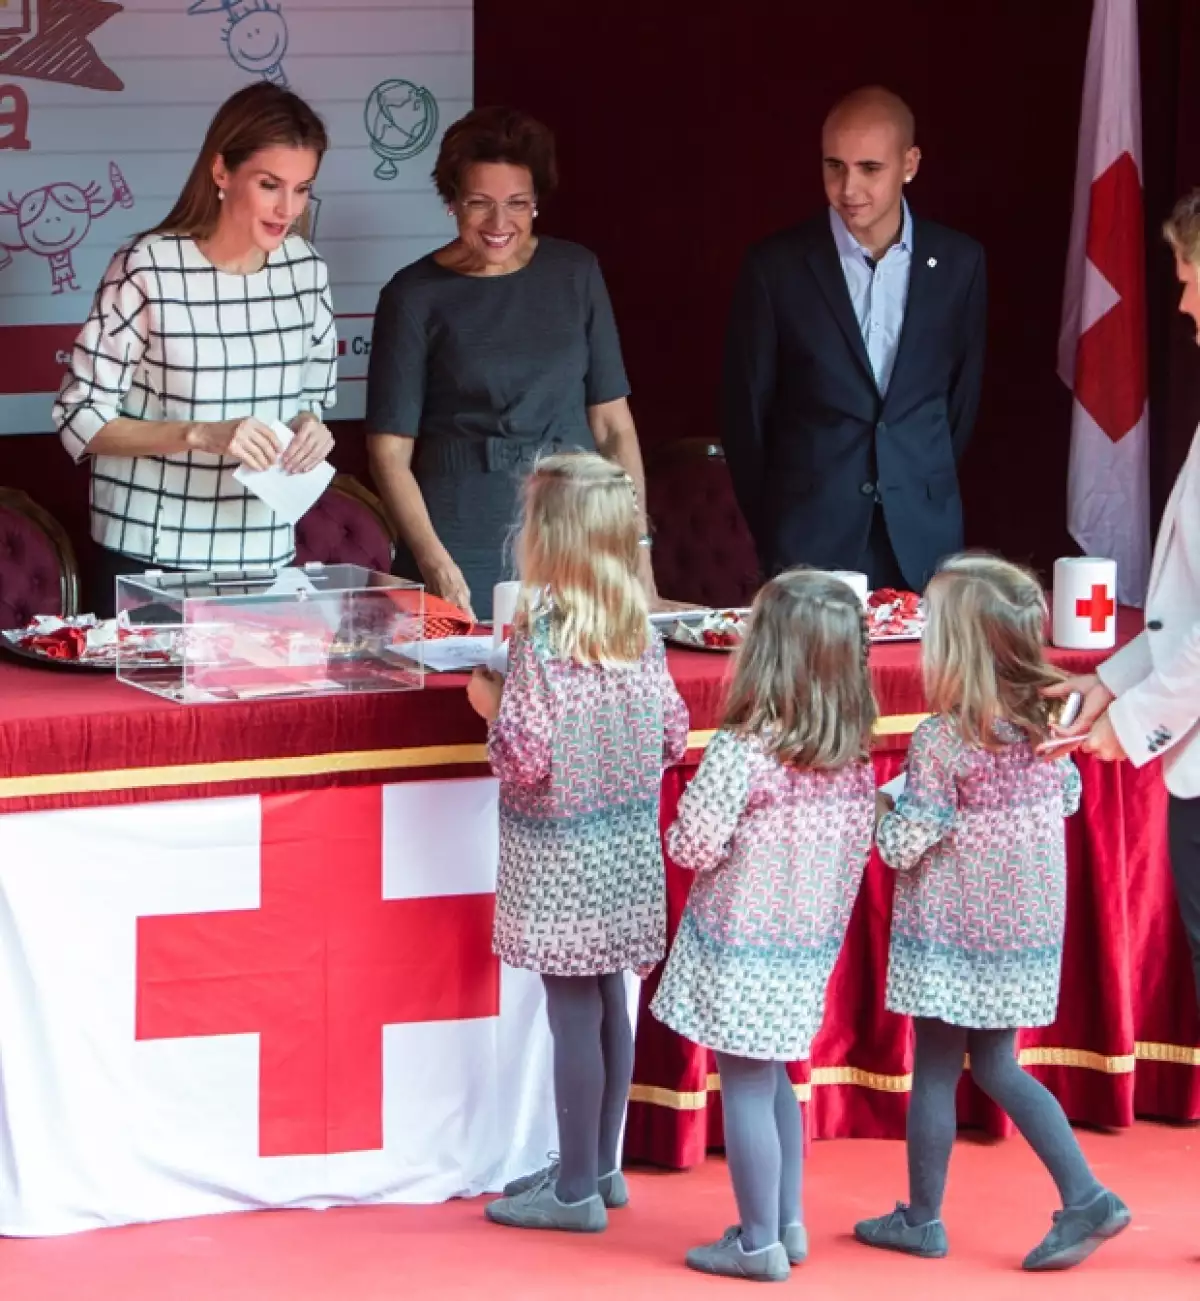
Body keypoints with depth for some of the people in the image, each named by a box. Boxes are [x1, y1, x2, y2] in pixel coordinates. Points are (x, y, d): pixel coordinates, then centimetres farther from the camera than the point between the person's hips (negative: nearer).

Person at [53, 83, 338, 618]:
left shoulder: (304, 268, 3)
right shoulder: (148, 269, -13)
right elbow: (81, 419, -10)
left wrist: (309, 427, -6)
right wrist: (201, 435, -22)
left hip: (266, 557, 4)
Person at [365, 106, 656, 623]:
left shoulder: (576, 275, 6)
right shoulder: (416, 296, -2)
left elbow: (613, 424, 8)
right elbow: (390, 450, -4)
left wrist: (639, 546, -1)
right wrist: (434, 562, -17)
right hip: (463, 547, -2)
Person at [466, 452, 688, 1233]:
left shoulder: (543, 634, -18)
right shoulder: (640, 628, 2)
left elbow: (527, 755, -21)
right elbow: (673, 735, 6)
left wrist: (489, 702, -3)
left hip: (562, 858, -7)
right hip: (629, 848, 7)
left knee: (573, 1013, 0)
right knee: (609, 1005, 16)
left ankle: (575, 1190, 7)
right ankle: (600, 1166, 27)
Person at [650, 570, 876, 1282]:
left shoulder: (743, 751, -23)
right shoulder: (854, 755, -2)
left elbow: (692, 844, -20)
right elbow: (860, 846, 7)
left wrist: (681, 832, 1)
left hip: (742, 951, -7)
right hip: (812, 945, 7)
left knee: (746, 1089, 4)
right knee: (774, 1081, 22)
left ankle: (759, 1243, 11)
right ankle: (788, 1223, 29)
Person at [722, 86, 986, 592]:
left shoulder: (958, 263, 3)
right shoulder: (776, 268, -4)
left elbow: (962, 395, 13)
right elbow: (745, 414, 4)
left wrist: (930, 492, 13)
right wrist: (770, 530, 7)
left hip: (921, 545, 2)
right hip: (810, 545, -2)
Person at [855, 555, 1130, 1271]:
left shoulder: (942, 741, -23)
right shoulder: (1045, 722, -4)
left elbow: (904, 844, -20)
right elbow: (1068, 797, 11)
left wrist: (887, 805, 0)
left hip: (953, 932, -6)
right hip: (1027, 924, 6)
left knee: (935, 1072, 8)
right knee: (997, 1066, 18)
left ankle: (923, 1219, 20)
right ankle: (1085, 1198, 9)